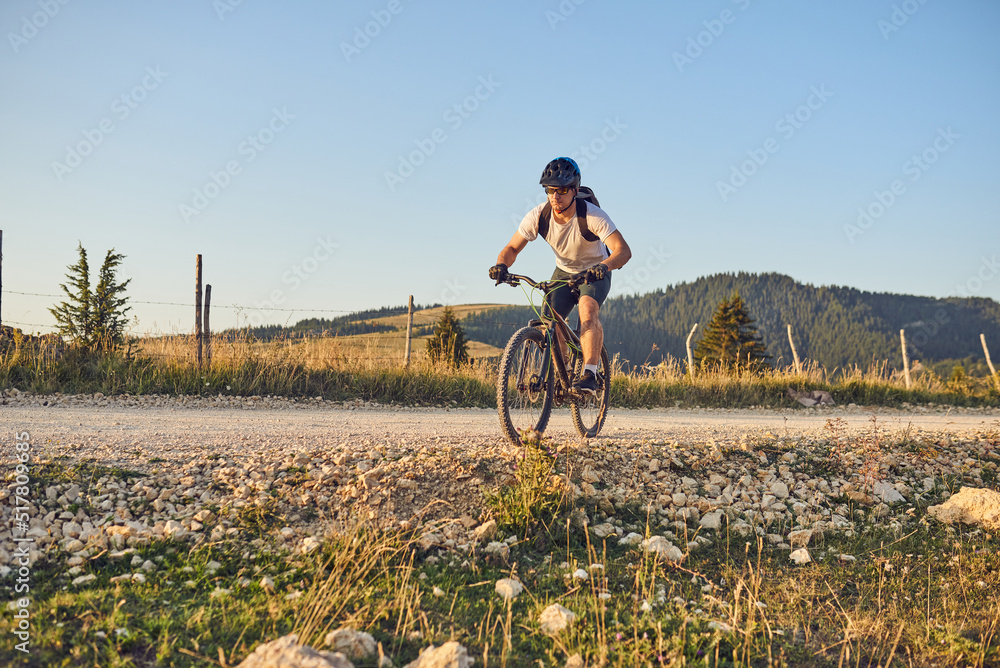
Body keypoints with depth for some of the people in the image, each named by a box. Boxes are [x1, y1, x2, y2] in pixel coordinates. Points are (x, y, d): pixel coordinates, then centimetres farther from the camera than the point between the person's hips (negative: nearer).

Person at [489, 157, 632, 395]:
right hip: (563, 272, 4)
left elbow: (623, 250, -39)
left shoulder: (593, 216, -30)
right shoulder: (538, 215, -20)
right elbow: (512, 247, -12)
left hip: (595, 273, -4)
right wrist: (501, 265, -35)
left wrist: (604, 266, -60)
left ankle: (590, 375, -32)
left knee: (587, 310, -32)